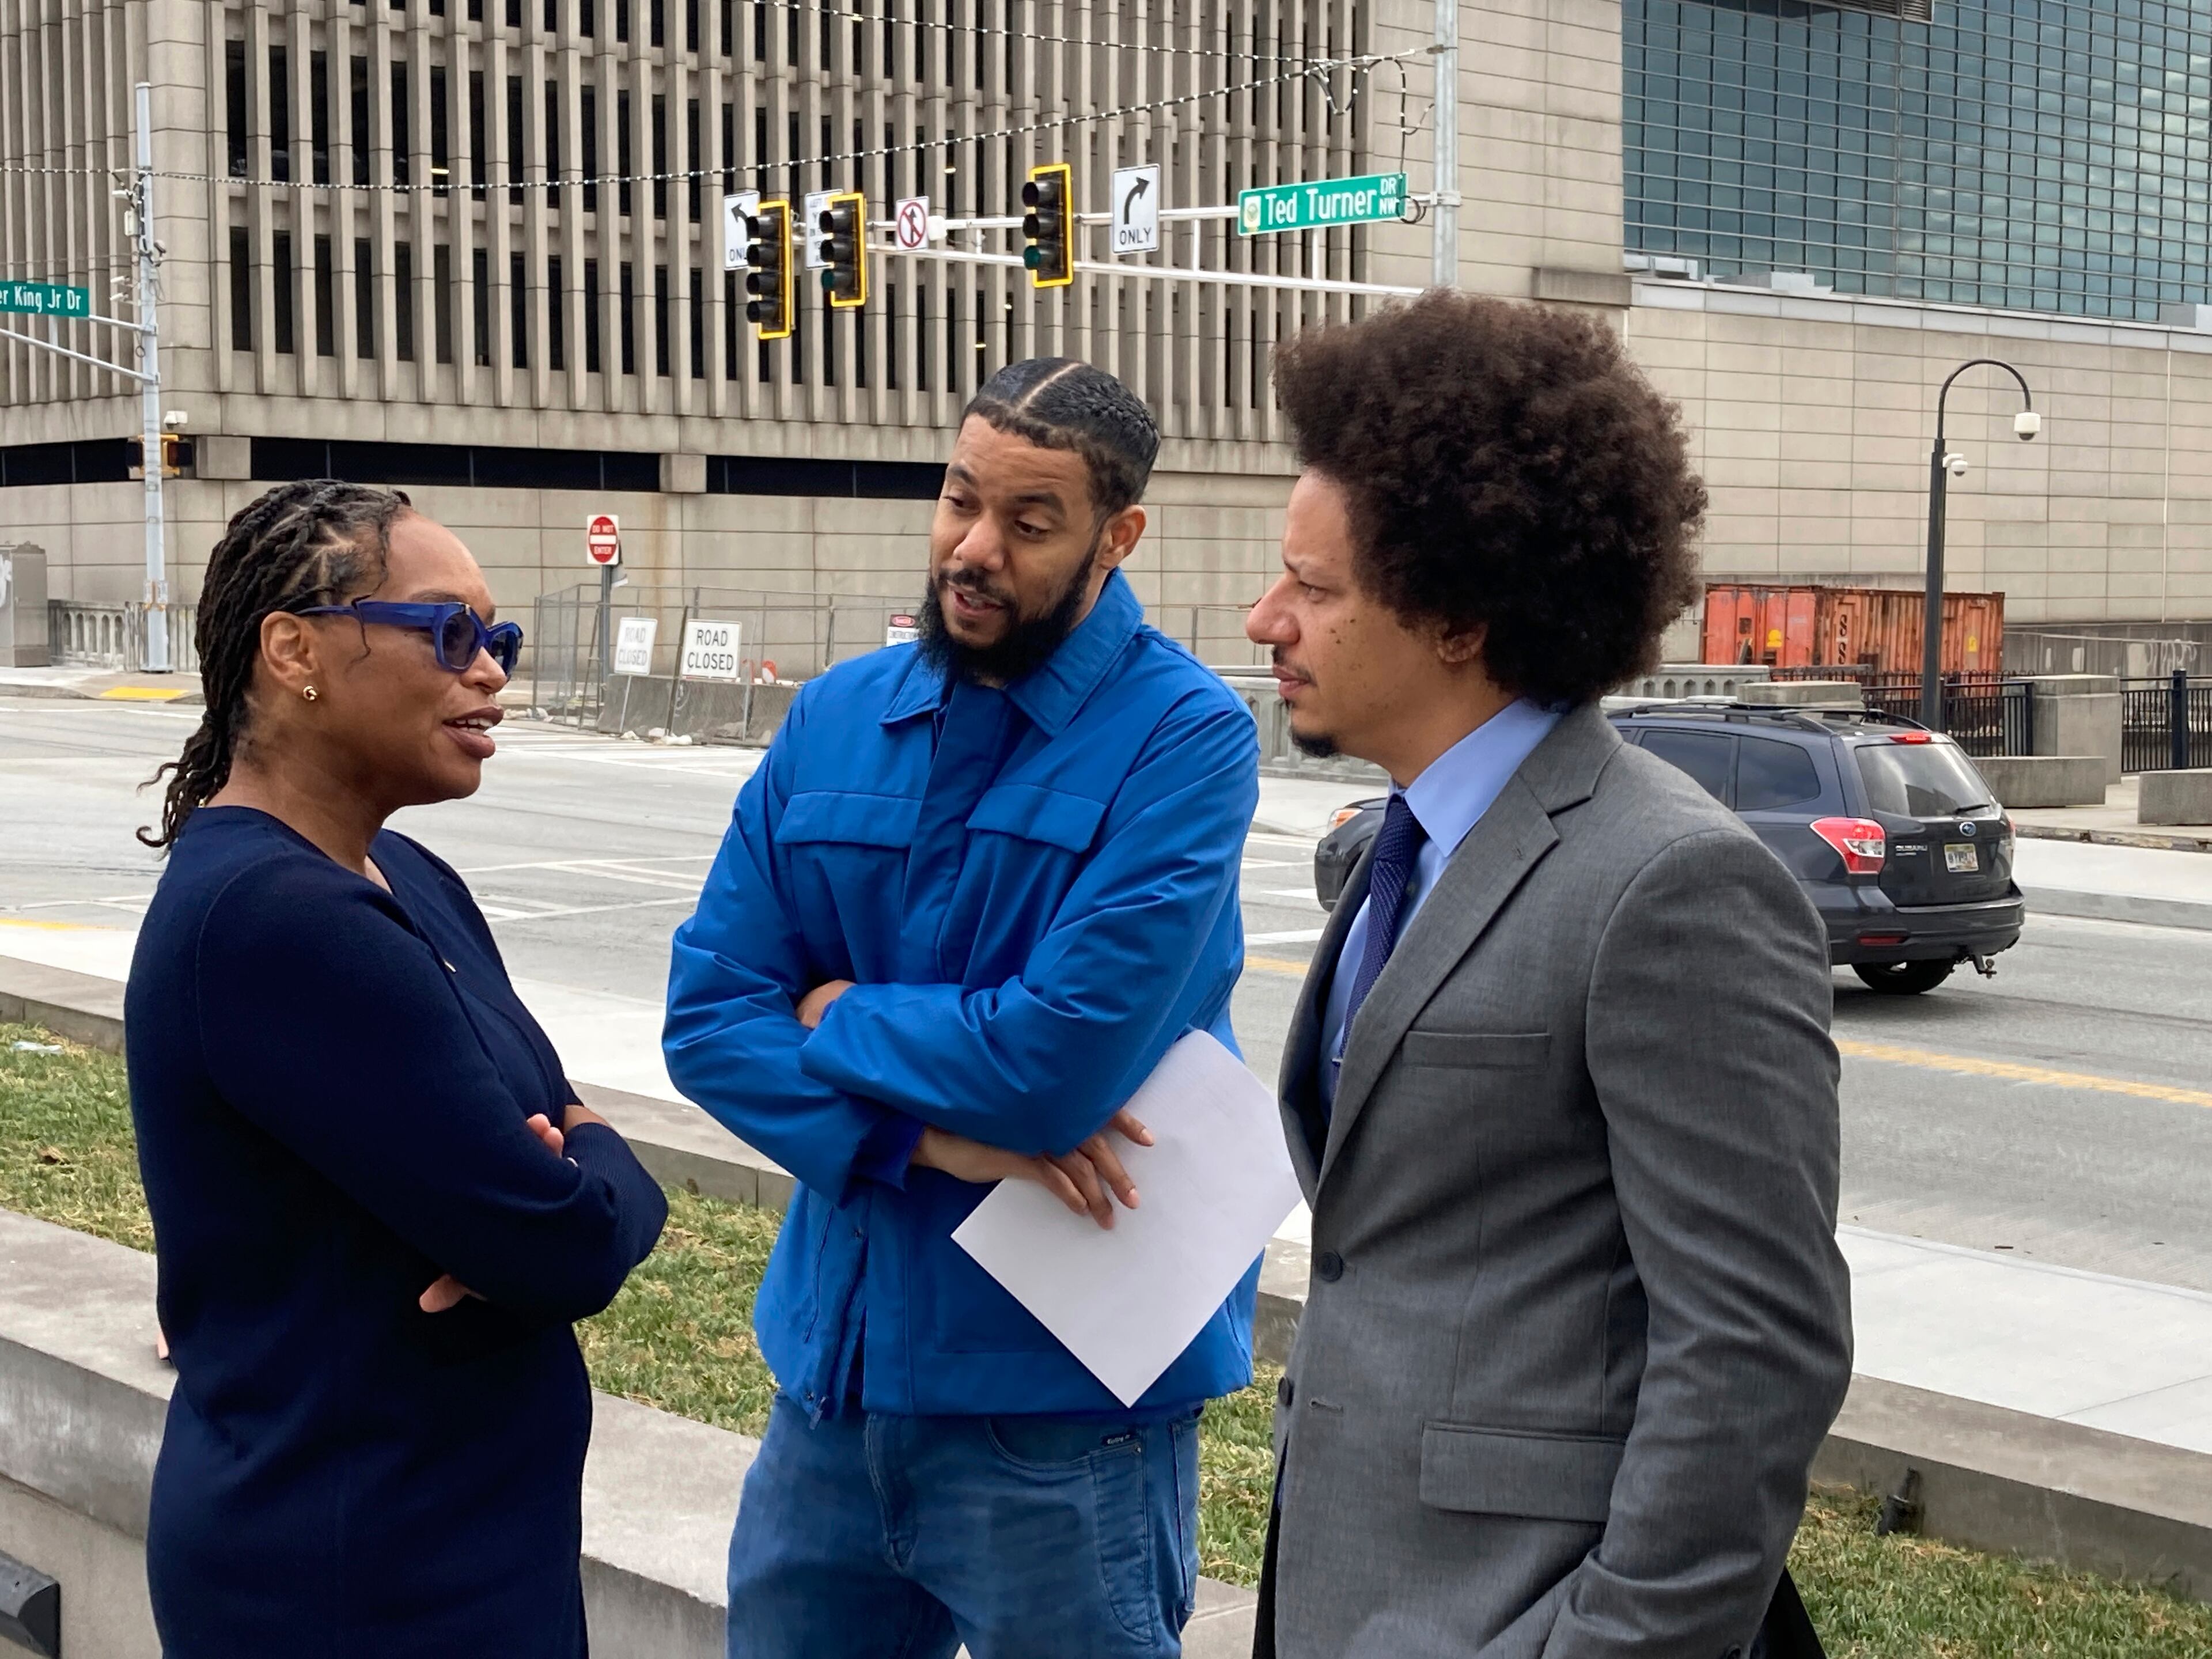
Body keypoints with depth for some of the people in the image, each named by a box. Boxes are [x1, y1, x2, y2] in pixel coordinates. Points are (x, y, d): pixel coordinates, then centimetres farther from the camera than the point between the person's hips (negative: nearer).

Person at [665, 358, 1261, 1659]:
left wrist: (841, 1019, -7)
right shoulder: (835, 719, 4)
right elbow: (709, 1014, -1)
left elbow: (1066, 1054, -23)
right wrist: (926, 1136, -17)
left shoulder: (1185, 737, -13)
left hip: (1059, 1401, -5)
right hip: (837, 1359, 5)